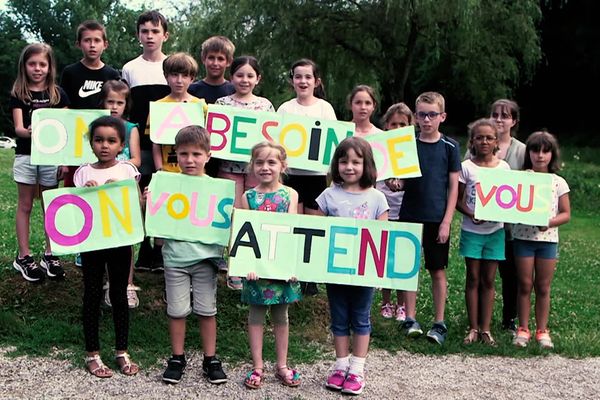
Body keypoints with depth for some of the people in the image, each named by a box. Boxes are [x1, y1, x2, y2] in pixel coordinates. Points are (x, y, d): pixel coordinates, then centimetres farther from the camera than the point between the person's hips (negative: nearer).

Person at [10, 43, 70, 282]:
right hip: (26, 156, -1)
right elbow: (18, 128, -10)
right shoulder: (18, 94, -1)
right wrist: (28, 131, -33)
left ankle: (50, 255, 18)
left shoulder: (58, 94, 3)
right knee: (25, 206, 6)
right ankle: (23, 256, 12)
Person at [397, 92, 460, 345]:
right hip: (410, 215, 2)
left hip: (437, 218, -2)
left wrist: (446, 222, -8)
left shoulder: (449, 147, -1)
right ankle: (410, 319, 15)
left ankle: (439, 324, 12)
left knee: (438, 270, 4)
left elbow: (453, 187, -1)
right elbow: (400, 181, 8)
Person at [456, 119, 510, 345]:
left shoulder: (503, 167, 3)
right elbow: (458, 200, -2)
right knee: (473, 278, 5)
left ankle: (485, 329, 14)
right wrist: (471, 215, -19)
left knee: (489, 280, 6)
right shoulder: (467, 167, -3)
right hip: (472, 230, -1)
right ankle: (473, 328, 13)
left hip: (495, 230, 1)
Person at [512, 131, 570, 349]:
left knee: (543, 287, 6)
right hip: (523, 237, -1)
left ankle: (542, 330, 16)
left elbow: (566, 214, 4)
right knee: (524, 286, 3)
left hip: (548, 238, 1)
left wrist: (550, 222, -14)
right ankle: (523, 329, 13)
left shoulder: (558, 182, 3)